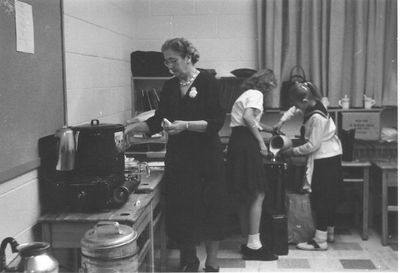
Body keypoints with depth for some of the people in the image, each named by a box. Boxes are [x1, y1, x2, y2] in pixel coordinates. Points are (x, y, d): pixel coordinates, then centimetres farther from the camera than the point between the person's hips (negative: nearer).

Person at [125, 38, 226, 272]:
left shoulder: (207, 82, -6)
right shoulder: (170, 87, 9)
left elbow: (217, 121, -12)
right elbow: (158, 121, 12)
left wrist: (186, 125, -22)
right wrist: (135, 127, -3)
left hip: (206, 158, -4)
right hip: (178, 157, 5)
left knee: (210, 208, 3)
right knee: (181, 209, 6)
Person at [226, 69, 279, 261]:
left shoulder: (246, 94, 25)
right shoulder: (256, 94, -4)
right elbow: (248, 118, -21)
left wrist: (268, 129, 36)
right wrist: (261, 141, -16)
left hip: (236, 143, 10)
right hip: (246, 144, -10)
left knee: (244, 197, 12)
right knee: (258, 194, -7)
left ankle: (248, 243, 18)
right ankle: (254, 245, -5)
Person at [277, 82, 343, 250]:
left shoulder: (317, 117, -26)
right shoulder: (310, 106, 2)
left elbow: (313, 145, -22)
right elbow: (294, 110, 23)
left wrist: (292, 151, -12)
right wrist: (282, 121, 11)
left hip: (326, 160, -10)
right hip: (329, 157, 10)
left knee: (321, 199, -6)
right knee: (329, 198, 17)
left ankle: (320, 240, -1)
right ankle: (329, 232, 30)